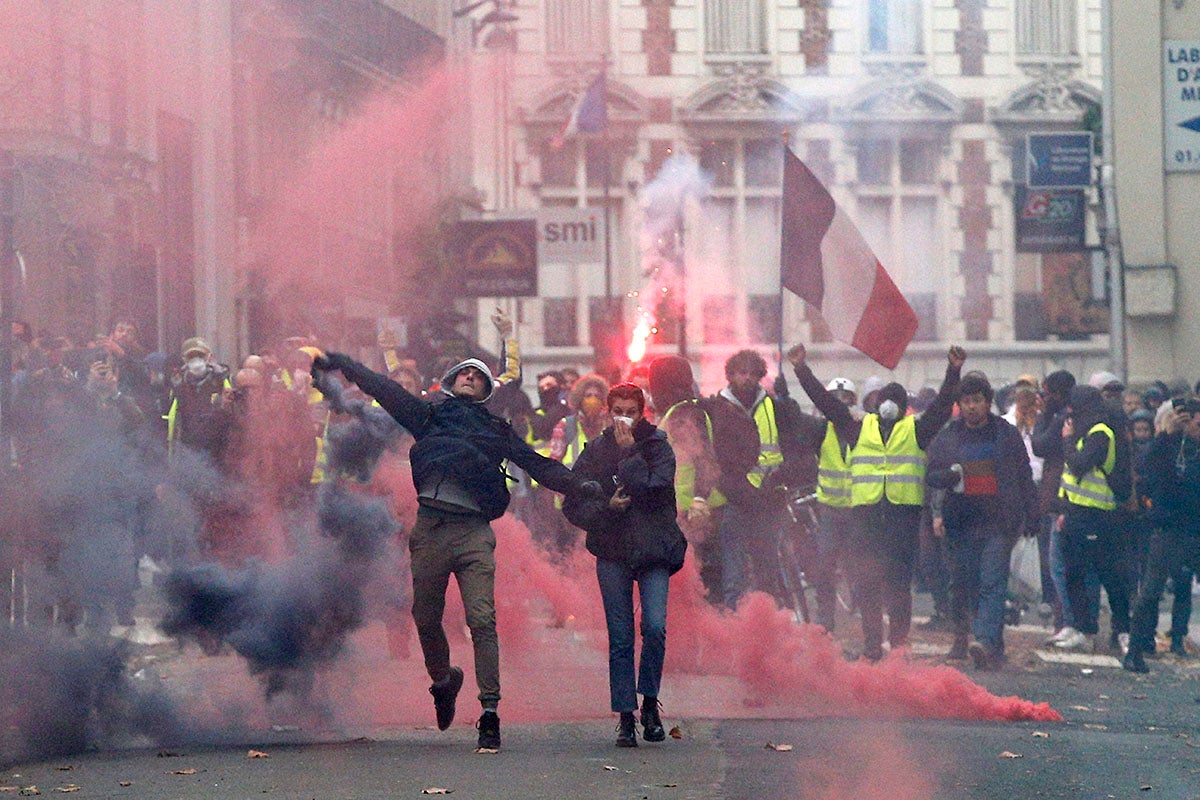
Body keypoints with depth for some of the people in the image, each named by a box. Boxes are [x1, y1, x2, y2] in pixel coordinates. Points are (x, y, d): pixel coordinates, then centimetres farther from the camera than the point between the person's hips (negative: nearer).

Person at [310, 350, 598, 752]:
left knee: (482, 619, -14)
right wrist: (339, 363, 16)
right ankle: (442, 680, 34)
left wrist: (578, 485, 5)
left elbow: (536, 464, 16)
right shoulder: (430, 414, 19)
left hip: (473, 533, -1)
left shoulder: (496, 429, 19)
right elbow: (383, 389, 18)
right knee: (426, 617, 5)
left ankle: (490, 712, -16)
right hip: (430, 529, 1)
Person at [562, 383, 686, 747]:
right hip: (612, 552, 2)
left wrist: (629, 454, -12)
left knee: (655, 626, -16)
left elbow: (654, 492, -15)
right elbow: (573, 506, 4)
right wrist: (607, 507, -12)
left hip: (653, 549, -2)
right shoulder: (595, 451, 8)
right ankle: (626, 716, 6)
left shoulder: (657, 447, 2)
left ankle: (649, 703, 2)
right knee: (620, 637, 0)